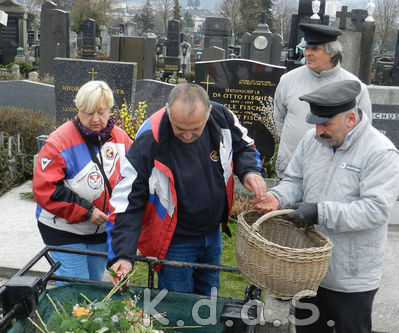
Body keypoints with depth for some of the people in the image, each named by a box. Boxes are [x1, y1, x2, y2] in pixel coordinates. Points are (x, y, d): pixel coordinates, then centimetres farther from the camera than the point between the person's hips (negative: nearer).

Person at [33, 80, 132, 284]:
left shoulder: (120, 138, 0)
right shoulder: (60, 141, -16)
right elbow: (44, 189, -20)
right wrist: (85, 212, -21)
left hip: (103, 230, 5)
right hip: (65, 231, -5)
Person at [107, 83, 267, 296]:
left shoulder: (222, 118, -16)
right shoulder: (148, 143, -28)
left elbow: (244, 148, 6)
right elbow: (125, 203, -22)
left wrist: (249, 171, -16)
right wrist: (122, 256, -31)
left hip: (213, 233, 5)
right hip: (174, 243, -4)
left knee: (209, 301, 24)